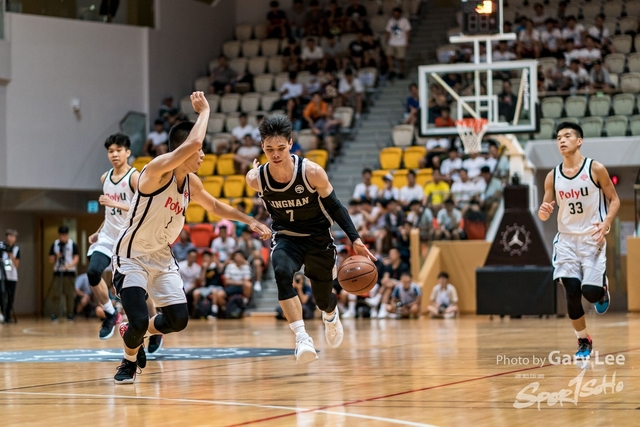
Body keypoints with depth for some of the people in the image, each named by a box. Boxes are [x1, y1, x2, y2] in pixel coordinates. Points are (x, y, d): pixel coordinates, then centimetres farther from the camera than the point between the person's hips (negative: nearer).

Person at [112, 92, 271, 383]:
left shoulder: (191, 183, 1)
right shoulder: (157, 169, -25)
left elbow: (215, 206, 22)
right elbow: (192, 142, -41)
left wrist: (249, 221, 17)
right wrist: (204, 111, -27)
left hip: (161, 257, 7)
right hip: (131, 257, -7)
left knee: (179, 320, -1)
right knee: (139, 320, -19)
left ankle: (134, 334, 29)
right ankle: (129, 361, 15)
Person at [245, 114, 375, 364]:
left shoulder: (312, 172, -24)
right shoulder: (256, 179, -19)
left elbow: (334, 206, -13)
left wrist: (355, 239, -17)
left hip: (318, 238, 0)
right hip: (286, 238, 0)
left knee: (322, 298, 11)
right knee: (282, 273, -33)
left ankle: (331, 317, 51)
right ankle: (302, 338, -35)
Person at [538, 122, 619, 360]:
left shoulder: (596, 169, -7)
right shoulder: (553, 176, 2)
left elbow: (614, 199, -1)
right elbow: (545, 213, 8)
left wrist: (606, 223, -18)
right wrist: (544, 212, -17)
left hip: (592, 239, -3)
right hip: (566, 239, 3)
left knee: (590, 292, -12)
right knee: (572, 293, -7)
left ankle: (602, 289, 26)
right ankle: (583, 341, 10)